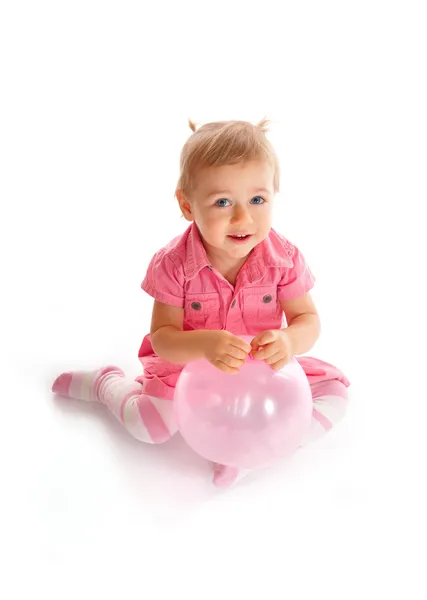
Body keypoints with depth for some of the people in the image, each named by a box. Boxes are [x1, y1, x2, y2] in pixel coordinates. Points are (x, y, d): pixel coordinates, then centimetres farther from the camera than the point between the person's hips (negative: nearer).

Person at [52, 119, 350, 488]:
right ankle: (107, 384, 11)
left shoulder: (284, 258, -18)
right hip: (189, 364, -2)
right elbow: (162, 337, -19)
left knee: (333, 390, -12)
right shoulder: (173, 264, -22)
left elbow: (308, 320, -11)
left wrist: (289, 342, -36)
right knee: (151, 423, -21)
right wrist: (204, 344, -42)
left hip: (264, 365, 2)